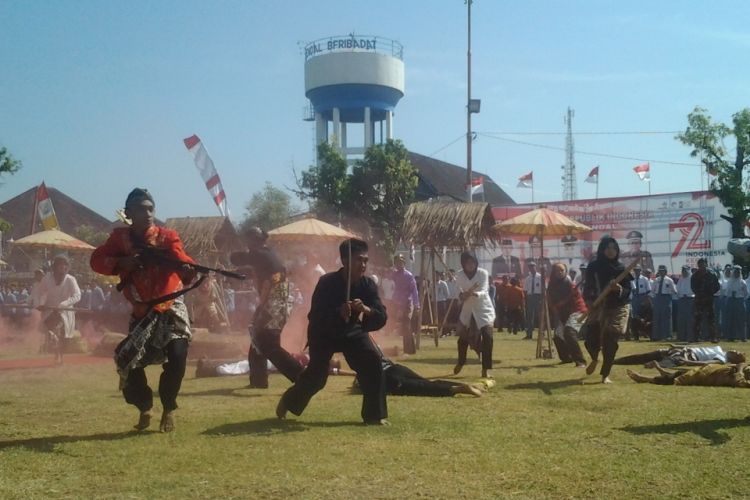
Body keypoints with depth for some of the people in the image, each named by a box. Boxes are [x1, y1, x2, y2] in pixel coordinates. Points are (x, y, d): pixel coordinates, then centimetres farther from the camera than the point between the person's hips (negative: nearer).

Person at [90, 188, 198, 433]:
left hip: (171, 309, -3)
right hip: (141, 312, 3)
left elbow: (182, 261, -25)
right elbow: (96, 260, -4)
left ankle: (168, 410, 7)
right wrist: (121, 263, -22)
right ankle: (144, 409, 23)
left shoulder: (167, 236, -11)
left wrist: (189, 270, -49)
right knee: (128, 360, -2)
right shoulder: (120, 237, -1)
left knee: (177, 357, -18)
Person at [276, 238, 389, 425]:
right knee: (317, 376, -8)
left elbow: (381, 318, -20)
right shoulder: (327, 283, -29)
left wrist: (366, 310, -41)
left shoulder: (367, 285, -18)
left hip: (352, 330, 4)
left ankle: (375, 415, -6)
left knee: (372, 361, -17)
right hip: (323, 334, -3)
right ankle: (287, 403, 23)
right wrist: (339, 313, -47)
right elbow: (315, 319, -31)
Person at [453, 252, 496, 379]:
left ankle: (486, 369, -14)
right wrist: (466, 293, -34)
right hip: (468, 309, 3)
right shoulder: (460, 275, -7)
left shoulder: (483, 273, -15)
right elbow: (460, 295, -11)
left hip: (484, 309, -3)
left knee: (487, 336, -18)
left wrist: (475, 293, -48)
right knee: (463, 337, 12)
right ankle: (460, 363, 39)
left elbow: (484, 292, -26)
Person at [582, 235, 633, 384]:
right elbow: (587, 289, 6)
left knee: (610, 341, -9)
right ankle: (595, 359, 32)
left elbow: (628, 291, -3)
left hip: (617, 308, -1)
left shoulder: (621, 268, -1)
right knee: (591, 339, -4)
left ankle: (605, 374, 3)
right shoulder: (593, 267, 1)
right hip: (598, 308, 1)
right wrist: (589, 302, -10)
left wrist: (619, 289, -23)